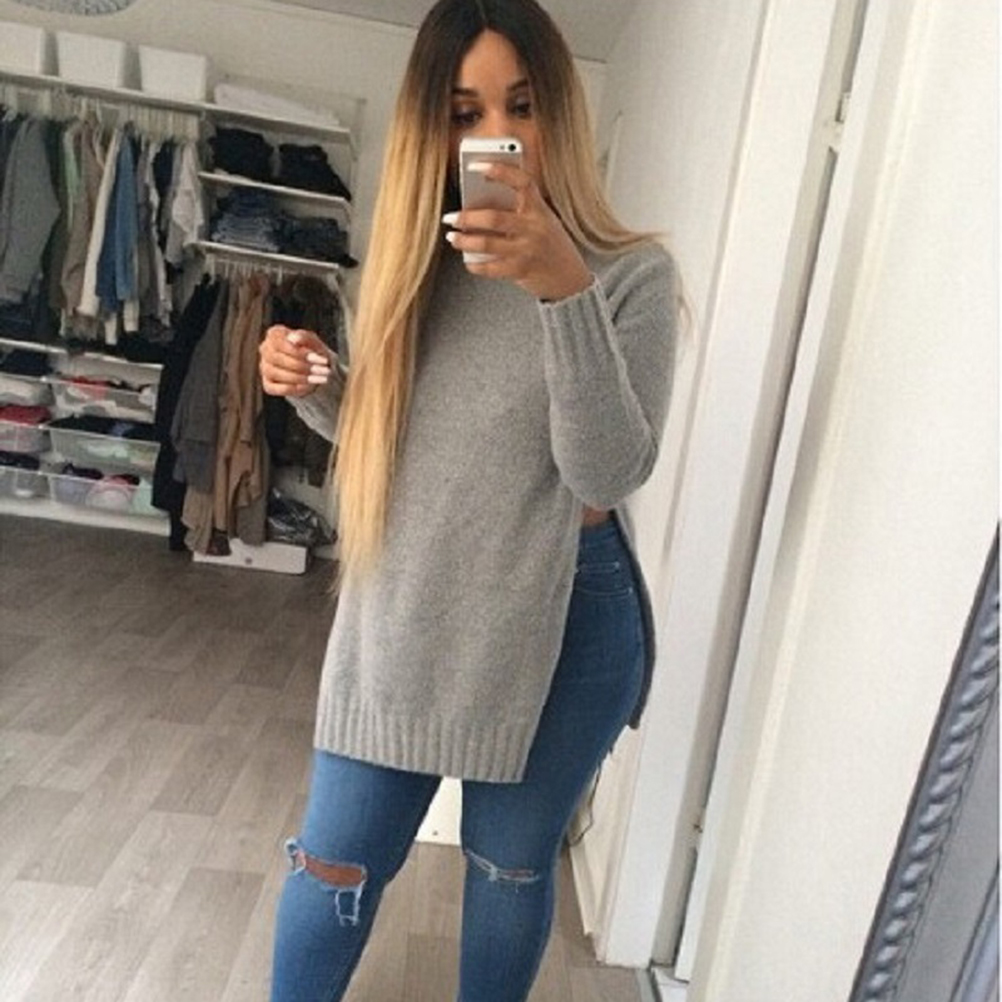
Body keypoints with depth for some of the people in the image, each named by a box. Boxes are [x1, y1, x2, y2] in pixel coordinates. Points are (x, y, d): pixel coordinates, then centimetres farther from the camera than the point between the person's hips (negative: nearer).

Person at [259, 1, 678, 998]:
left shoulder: (631, 274, -7)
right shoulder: (419, 266, 5)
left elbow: (609, 473, -19)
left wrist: (564, 290, -31)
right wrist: (314, 386, -6)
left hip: (559, 626, -2)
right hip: (401, 616, 3)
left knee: (512, 866, 18)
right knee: (335, 863, 14)